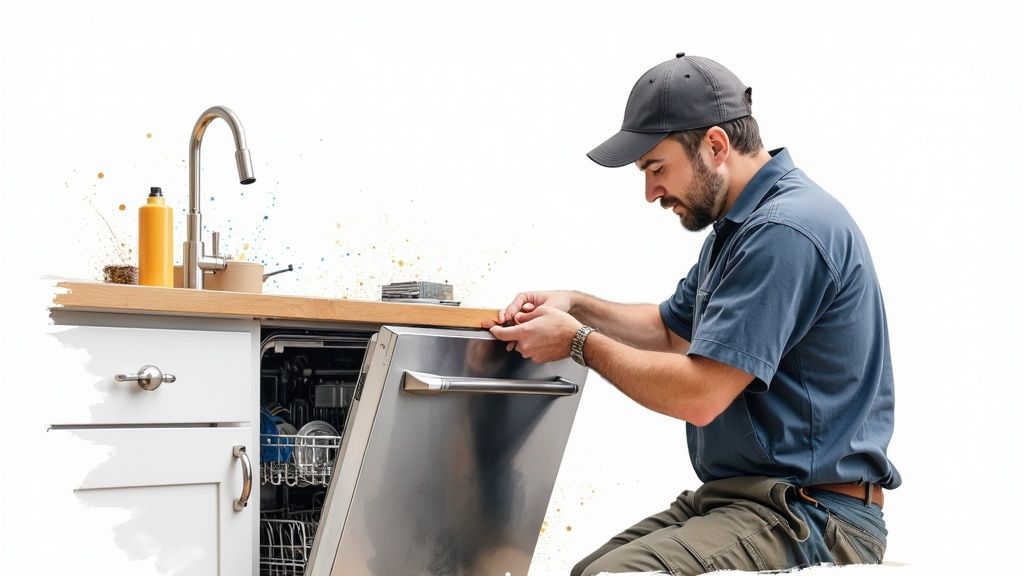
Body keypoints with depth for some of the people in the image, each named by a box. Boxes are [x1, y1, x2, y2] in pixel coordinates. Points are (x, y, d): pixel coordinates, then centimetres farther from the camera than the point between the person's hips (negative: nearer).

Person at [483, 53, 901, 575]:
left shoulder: (787, 230, -19)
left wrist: (578, 342, -8)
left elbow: (698, 394, -21)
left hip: (812, 517, -11)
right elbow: (671, 330, 28)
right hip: (734, 496, 11)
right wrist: (573, 306, 11)